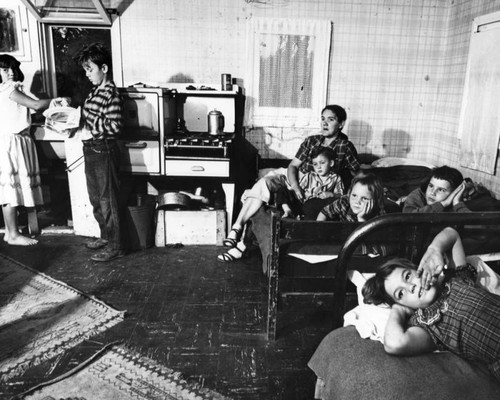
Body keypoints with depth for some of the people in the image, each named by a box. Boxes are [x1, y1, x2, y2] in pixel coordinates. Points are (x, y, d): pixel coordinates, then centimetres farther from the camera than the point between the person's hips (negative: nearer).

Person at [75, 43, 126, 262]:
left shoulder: (110, 92, -17)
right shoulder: (96, 90, 12)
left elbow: (114, 125, -23)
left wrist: (87, 124, -19)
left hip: (104, 151, -10)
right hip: (91, 151, 10)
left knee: (107, 200, 0)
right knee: (95, 198, 19)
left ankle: (116, 246, 12)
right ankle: (106, 236, 35)